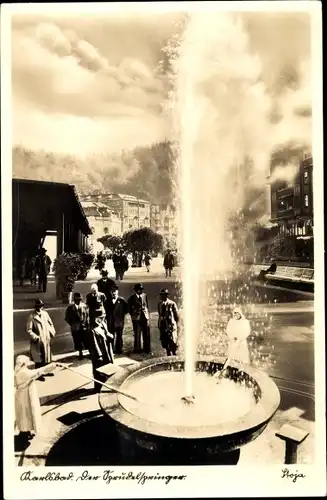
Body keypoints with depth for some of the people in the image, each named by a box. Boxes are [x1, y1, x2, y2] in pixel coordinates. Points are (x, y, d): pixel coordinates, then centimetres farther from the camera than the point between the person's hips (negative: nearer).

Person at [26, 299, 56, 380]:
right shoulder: (31, 316, -15)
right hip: (38, 341, -6)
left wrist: (52, 332, 3)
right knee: (38, 359, 4)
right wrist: (36, 338, -20)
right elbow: (29, 330, -15)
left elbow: (50, 323, 14)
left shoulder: (45, 313, 2)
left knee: (47, 356, 17)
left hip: (46, 340, 6)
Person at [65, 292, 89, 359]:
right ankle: (80, 353, 29)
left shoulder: (84, 306, -4)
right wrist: (72, 324, -4)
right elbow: (67, 318, 2)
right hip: (75, 329, 0)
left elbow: (87, 315, 4)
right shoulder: (70, 308, -6)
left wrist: (87, 323, -4)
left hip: (84, 327, 0)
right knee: (78, 342, 11)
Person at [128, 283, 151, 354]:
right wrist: (133, 315, 2)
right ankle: (137, 349, 19)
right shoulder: (132, 298, -3)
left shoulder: (145, 296, 5)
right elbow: (129, 308, 7)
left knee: (146, 334, 3)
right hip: (136, 318, -2)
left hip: (145, 317, 2)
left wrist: (147, 313, 7)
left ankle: (147, 348, 15)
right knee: (137, 334, 5)